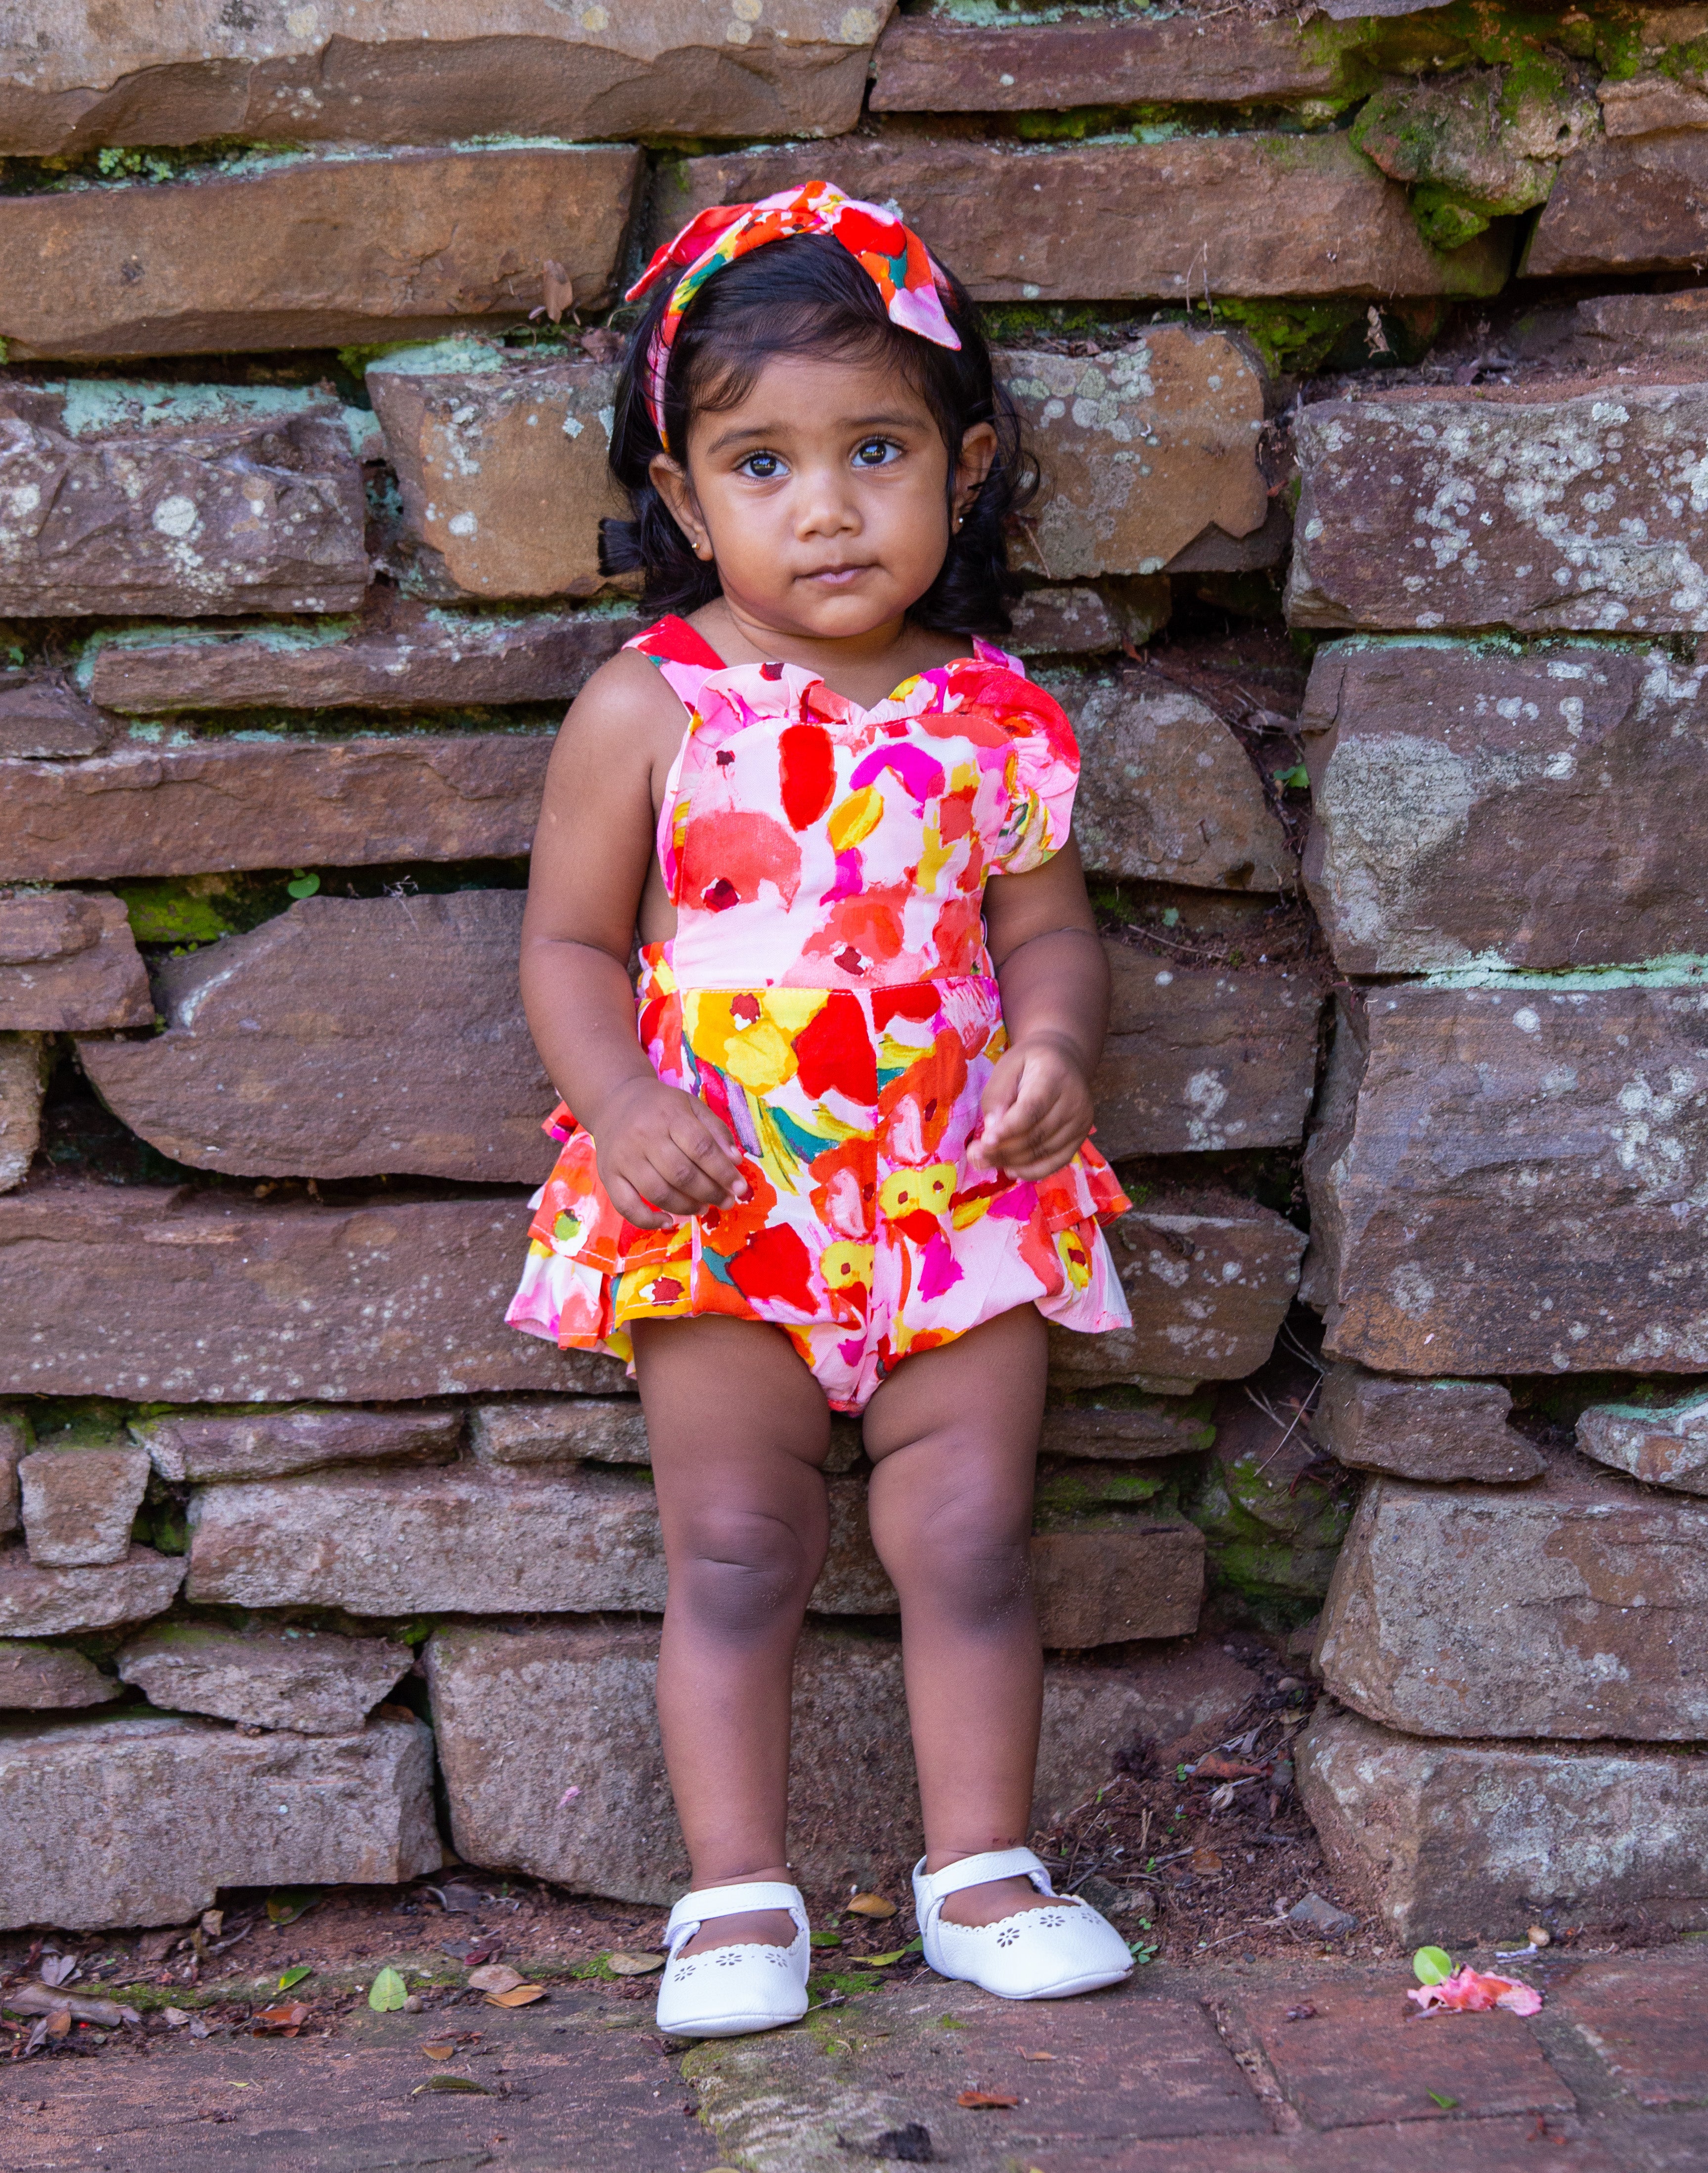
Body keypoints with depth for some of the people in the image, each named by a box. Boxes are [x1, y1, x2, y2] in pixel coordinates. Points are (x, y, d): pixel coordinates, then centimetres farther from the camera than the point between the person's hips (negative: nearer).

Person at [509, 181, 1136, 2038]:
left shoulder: (995, 720, 2)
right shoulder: (646, 709, -4)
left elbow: (1046, 924, 11)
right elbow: (568, 941, 1)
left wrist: (1054, 1042, -10)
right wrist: (623, 1108, -15)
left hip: (958, 1191, 2)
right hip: (717, 1196, -1)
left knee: (970, 1537, 5)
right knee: (732, 1548, 2)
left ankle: (980, 1868, 21)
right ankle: (738, 1897, 13)